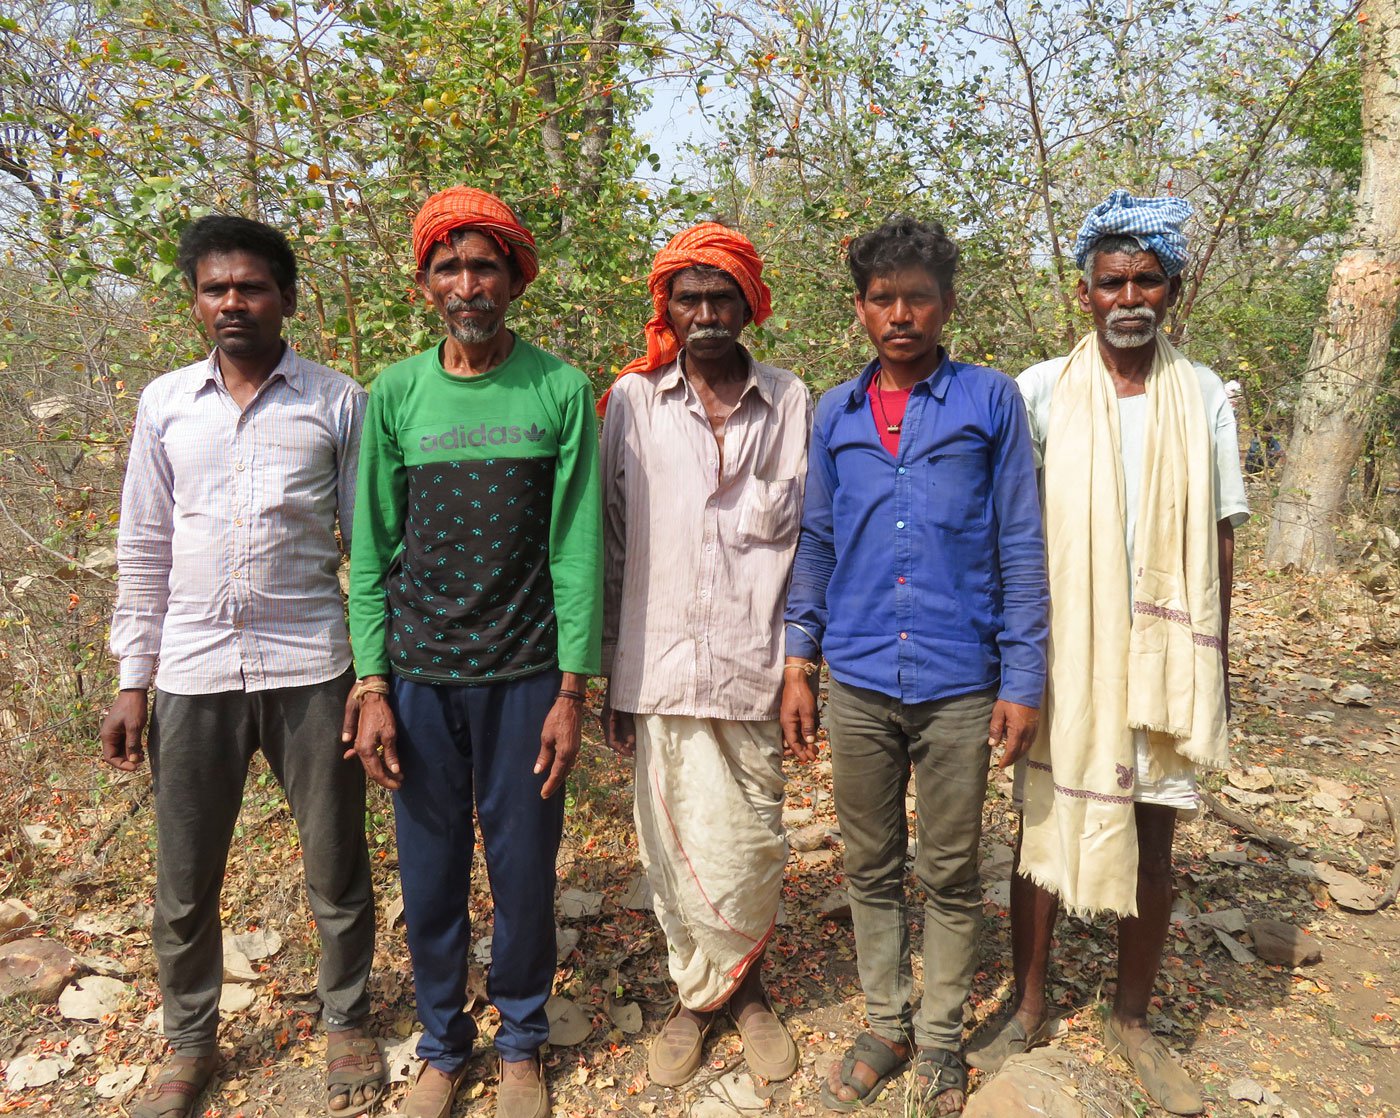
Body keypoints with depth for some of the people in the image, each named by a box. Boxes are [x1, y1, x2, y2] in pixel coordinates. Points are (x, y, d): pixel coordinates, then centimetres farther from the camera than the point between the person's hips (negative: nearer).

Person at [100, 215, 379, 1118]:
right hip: (194, 674, 3)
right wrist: (133, 682, 8)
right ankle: (191, 1045, 36)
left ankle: (347, 1026, 33)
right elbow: (144, 551, 10)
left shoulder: (339, 403, 0)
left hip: (310, 670, -2)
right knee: (184, 889, 13)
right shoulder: (166, 403, 7)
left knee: (337, 874, 9)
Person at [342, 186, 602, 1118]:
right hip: (419, 676, 2)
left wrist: (572, 691, -6)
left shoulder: (560, 391, -2)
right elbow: (372, 551, 4)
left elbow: (577, 546, -4)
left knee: (525, 874, 8)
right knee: (430, 876, 10)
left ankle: (521, 1043, 32)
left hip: (524, 677, -1)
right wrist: (371, 685, -1)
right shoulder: (396, 394, 3)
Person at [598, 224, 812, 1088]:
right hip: (662, 662, 0)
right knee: (678, 848, 8)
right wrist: (612, 674, 7)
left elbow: (807, 539, 8)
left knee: (753, 846, 6)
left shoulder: (790, 403, 5)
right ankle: (696, 994, 31)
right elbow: (613, 543, 7)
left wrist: (801, 661, 1)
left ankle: (740, 987, 32)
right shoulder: (632, 400, 4)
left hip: (754, 666, 0)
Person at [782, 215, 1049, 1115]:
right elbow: (817, 543, 11)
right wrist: (799, 663, 7)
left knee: (952, 874, 12)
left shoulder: (991, 401, -2)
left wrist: (1023, 680, -6)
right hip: (859, 684, 3)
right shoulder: (836, 414, 7)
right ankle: (886, 1027, 34)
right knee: (871, 868, 14)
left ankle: (941, 1039, 32)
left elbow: (1021, 546, -2)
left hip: (959, 685, -2)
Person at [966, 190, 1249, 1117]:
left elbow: (1219, 543, 6)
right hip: (1064, 656, -1)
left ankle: (1133, 1018, 31)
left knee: (1154, 840, 11)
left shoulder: (1206, 398, 3)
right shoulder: (1042, 391, -3)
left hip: (1165, 659, 2)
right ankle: (1030, 1009, 28)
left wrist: (1216, 666, 5)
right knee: (1042, 829, 8)